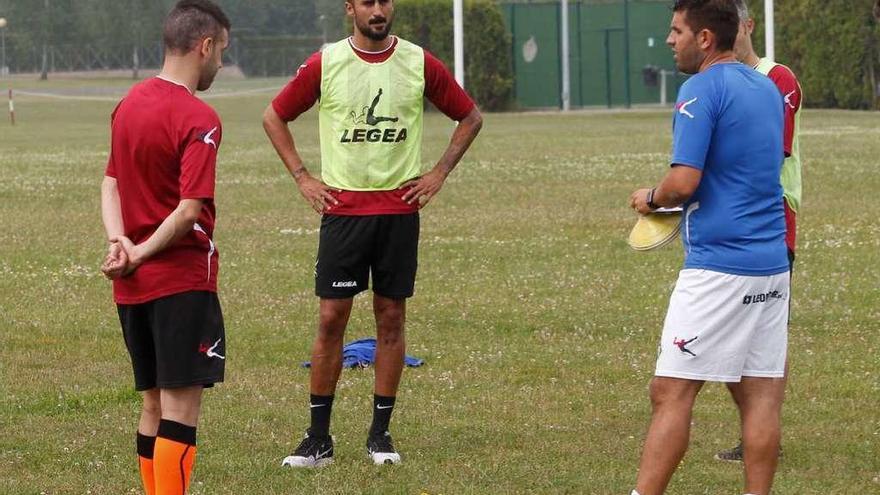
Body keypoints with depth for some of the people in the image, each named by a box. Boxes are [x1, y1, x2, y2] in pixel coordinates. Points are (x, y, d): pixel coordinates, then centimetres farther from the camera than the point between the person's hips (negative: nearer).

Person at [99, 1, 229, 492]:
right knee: (182, 407, -7)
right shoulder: (198, 119, -15)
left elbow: (111, 183, 12)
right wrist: (141, 253, -10)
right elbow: (190, 211, -21)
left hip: (133, 285, 8)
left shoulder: (130, 104, 10)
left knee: (154, 405, 14)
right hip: (182, 281, -8)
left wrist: (119, 241, -3)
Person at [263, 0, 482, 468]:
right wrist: (301, 176, 3)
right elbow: (274, 117, 10)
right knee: (331, 318, -2)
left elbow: (470, 117, 13)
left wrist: (438, 174, 5)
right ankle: (318, 438, 4)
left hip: (399, 208, 1)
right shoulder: (324, 64, -1)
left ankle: (380, 434, 13)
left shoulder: (420, 64, 1)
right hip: (342, 208, -1)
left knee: (391, 318, 4)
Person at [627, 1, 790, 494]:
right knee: (763, 393, 6)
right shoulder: (768, 88, 15)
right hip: (772, 267, 8)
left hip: (718, 264, -8)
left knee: (671, 393, -6)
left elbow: (684, 182, -19)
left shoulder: (702, 91, -11)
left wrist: (651, 199, 2)